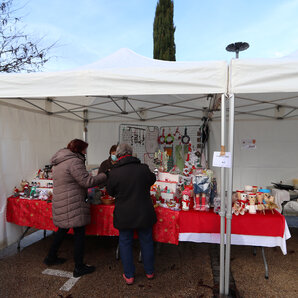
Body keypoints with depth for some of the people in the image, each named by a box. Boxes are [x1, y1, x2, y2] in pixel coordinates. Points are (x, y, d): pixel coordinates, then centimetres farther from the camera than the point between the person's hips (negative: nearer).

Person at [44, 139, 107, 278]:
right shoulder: (74, 162, -17)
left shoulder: (59, 163, 15)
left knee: (63, 229, 23)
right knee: (79, 232, 0)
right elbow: (87, 181, -22)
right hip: (72, 205, -10)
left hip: (60, 202, 10)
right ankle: (79, 267, 9)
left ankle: (51, 257, 38)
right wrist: (105, 176, -12)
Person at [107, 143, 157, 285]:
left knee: (125, 243, 16)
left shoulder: (114, 172, -14)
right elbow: (152, 179, 10)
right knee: (146, 241, 18)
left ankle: (129, 276, 27)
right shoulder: (143, 168, -10)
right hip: (144, 213, 2)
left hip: (124, 215, -1)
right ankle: (149, 272, 34)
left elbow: (110, 192, 0)